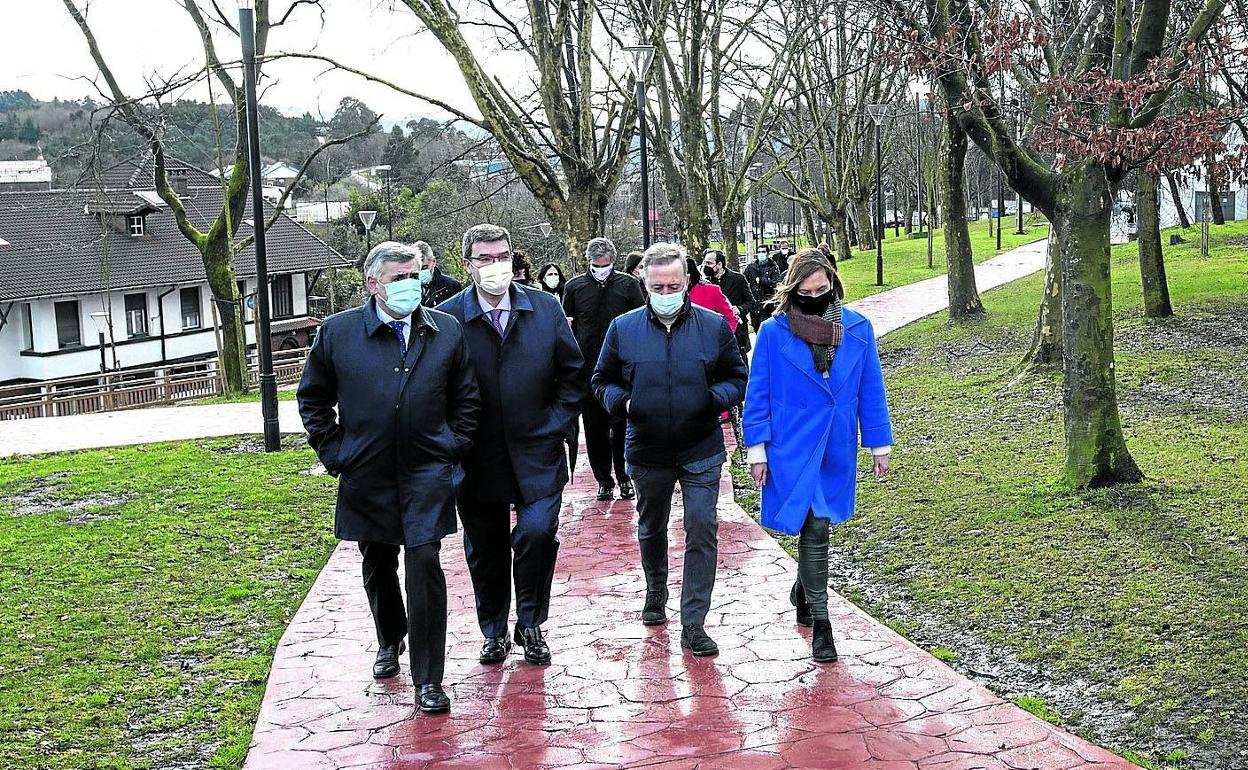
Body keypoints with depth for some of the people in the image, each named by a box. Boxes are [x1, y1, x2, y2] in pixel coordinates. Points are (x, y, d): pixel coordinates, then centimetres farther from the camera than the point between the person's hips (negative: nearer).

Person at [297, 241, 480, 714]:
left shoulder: (447, 331, 2)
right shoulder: (337, 333, -2)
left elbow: (466, 399, 11)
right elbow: (313, 399, 9)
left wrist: (452, 449, 2)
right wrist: (334, 454, 3)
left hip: (427, 473, -1)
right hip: (366, 475, 1)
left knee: (424, 564, -10)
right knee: (377, 567, 15)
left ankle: (428, 679, -1)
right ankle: (390, 642, 43)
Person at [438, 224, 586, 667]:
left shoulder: (546, 309, 0)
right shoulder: (447, 318, -6)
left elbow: (573, 377, 7)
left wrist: (552, 428, -1)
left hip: (537, 456, 0)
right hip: (477, 461, 0)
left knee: (537, 533, -14)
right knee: (485, 552, 11)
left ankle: (530, 625, 9)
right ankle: (494, 633, 31)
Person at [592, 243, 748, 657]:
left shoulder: (714, 326, -2)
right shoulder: (623, 328, 0)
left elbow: (738, 379, 5)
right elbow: (602, 381, 9)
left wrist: (716, 398, -17)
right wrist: (622, 401, -13)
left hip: (702, 452, -2)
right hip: (647, 452, 2)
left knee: (702, 530, -7)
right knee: (651, 529, 19)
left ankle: (693, 624, -1)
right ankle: (656, 594, 44)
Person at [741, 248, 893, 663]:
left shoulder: (858, 329, 0)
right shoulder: (773, 332, -7)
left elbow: (870, 391, 6)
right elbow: (757, 395, -3)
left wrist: (879, 445, 7)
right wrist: (756, 450, -5)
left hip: (837, 450, 3)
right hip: (792, 450, -3)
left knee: (816, 525, 15)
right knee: (815, 528, -6)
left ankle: (803, 589, 42)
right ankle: (819, 621, 3)